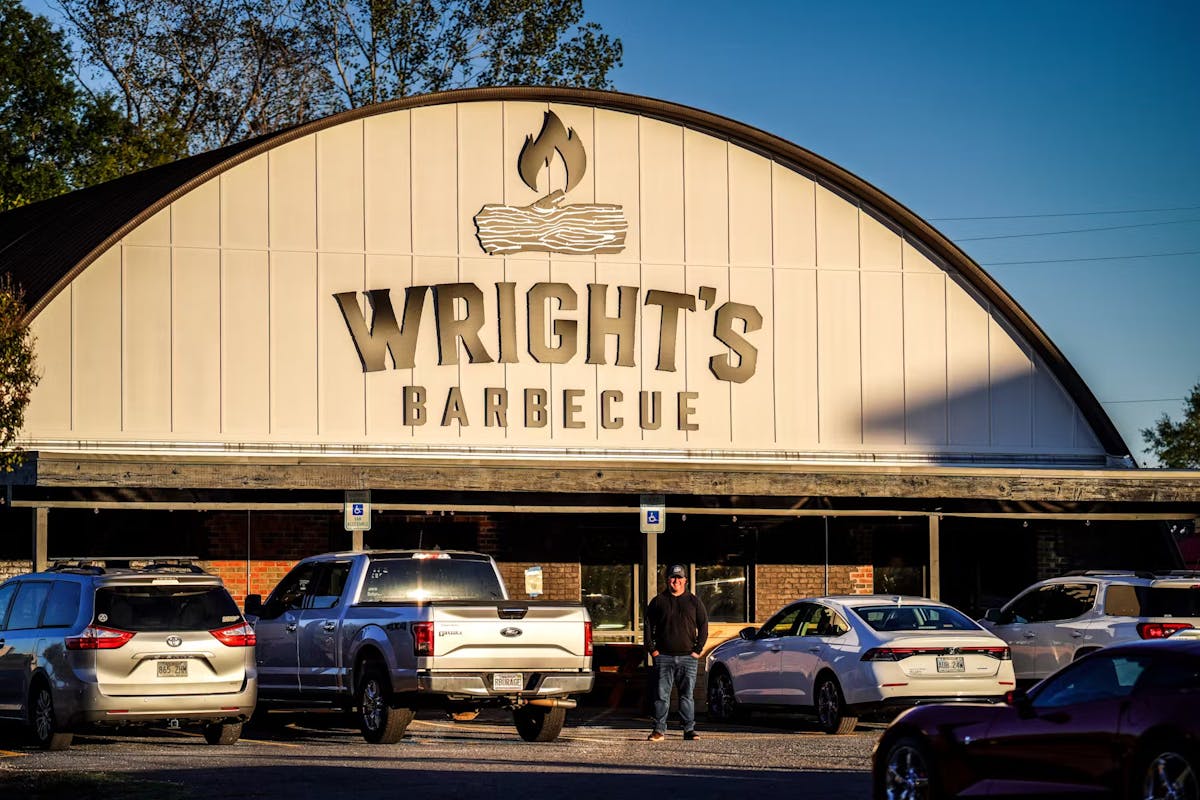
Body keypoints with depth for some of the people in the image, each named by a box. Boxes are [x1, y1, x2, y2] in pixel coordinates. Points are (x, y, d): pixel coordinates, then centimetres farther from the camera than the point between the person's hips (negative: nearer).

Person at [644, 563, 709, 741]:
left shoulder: (694, 602, 8)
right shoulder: (658, 601, 7)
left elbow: (703, 626, 8)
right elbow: (648, 626, 7)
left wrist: (698, 650, -1)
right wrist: (652, 649, -2)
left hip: (688, 657, 0)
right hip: (663, 656, 0)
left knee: (687, 695, 2)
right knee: (661, 695, -2)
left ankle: (689, 729, 5)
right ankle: (659, 730, 0)